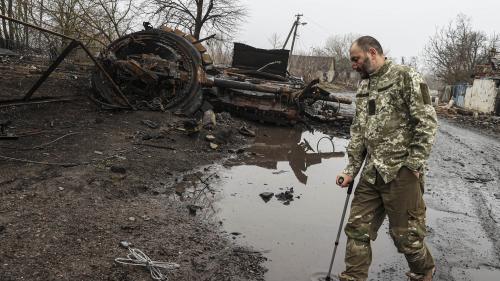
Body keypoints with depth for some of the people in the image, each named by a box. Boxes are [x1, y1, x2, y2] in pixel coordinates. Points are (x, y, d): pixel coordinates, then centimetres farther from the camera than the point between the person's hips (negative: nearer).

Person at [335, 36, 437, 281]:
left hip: (401, 172, -6)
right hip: (371, 173, 6)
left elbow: (427, 122, -11)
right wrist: (351, 169, 8)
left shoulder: (406, 77, -6)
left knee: (405, 234, 6)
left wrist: (413, 166, -14)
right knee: (357, 229, 6)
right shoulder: (364, 85, 15)